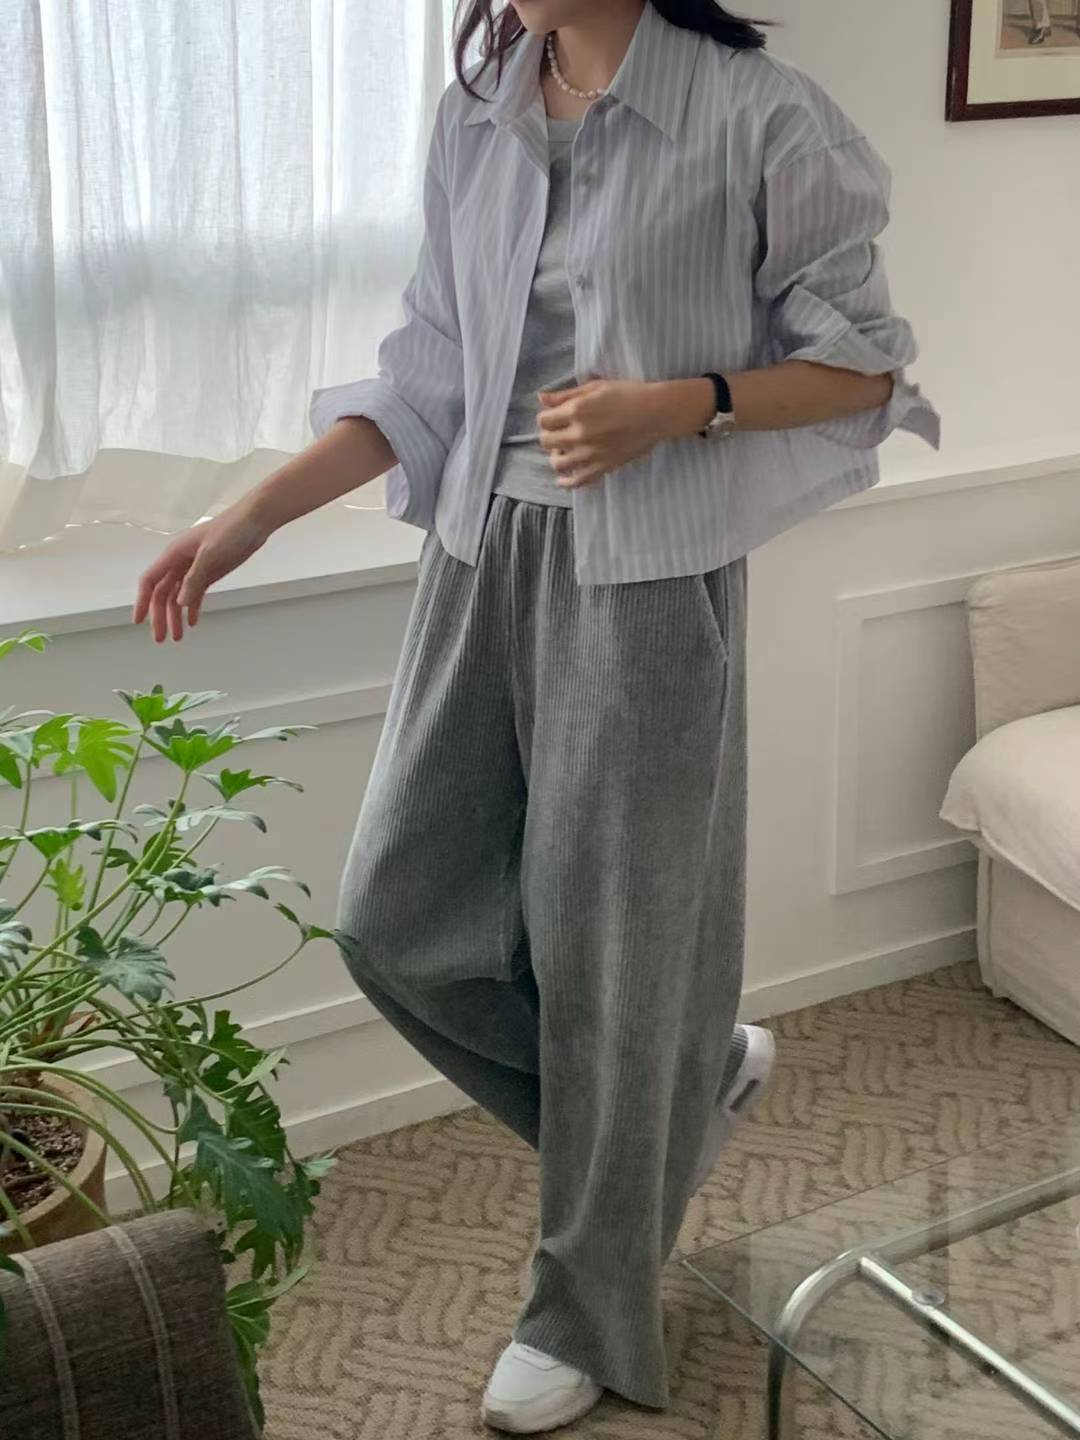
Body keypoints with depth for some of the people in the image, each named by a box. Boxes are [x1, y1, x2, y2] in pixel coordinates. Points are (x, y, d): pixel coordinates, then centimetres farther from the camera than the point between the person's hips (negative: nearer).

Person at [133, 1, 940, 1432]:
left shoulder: (755, 116, -11)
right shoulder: (477, 118, 6)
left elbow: (862, 363, -4)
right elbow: (429, 375, 10)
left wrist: (675, 406, -20)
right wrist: (248, 519, 5)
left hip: (644, 581, -6)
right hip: (483, 560, 6)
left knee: (604, 944, 5)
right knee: (398, 922, 8)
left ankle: (589, 1317, 29)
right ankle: (701, 1073, 33)